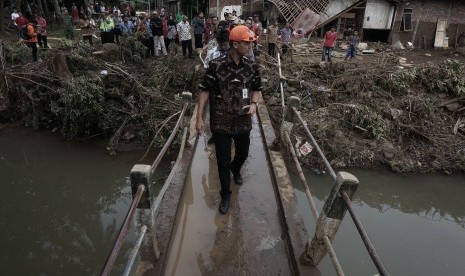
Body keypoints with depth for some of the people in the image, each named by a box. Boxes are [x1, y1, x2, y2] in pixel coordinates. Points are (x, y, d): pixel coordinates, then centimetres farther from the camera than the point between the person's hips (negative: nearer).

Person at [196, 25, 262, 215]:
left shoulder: (251, 67, -2)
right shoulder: (216, 65, -14)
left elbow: (256, 89, 12)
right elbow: (205, 91, -10)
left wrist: (254, 104, -9)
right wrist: (199, 118, -12)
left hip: (243, 121, 4)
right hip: (221, 123, -4)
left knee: (243, 153, 24)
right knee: (223, 161, 6)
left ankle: (235, 170, 59)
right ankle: (225, 194, 28)